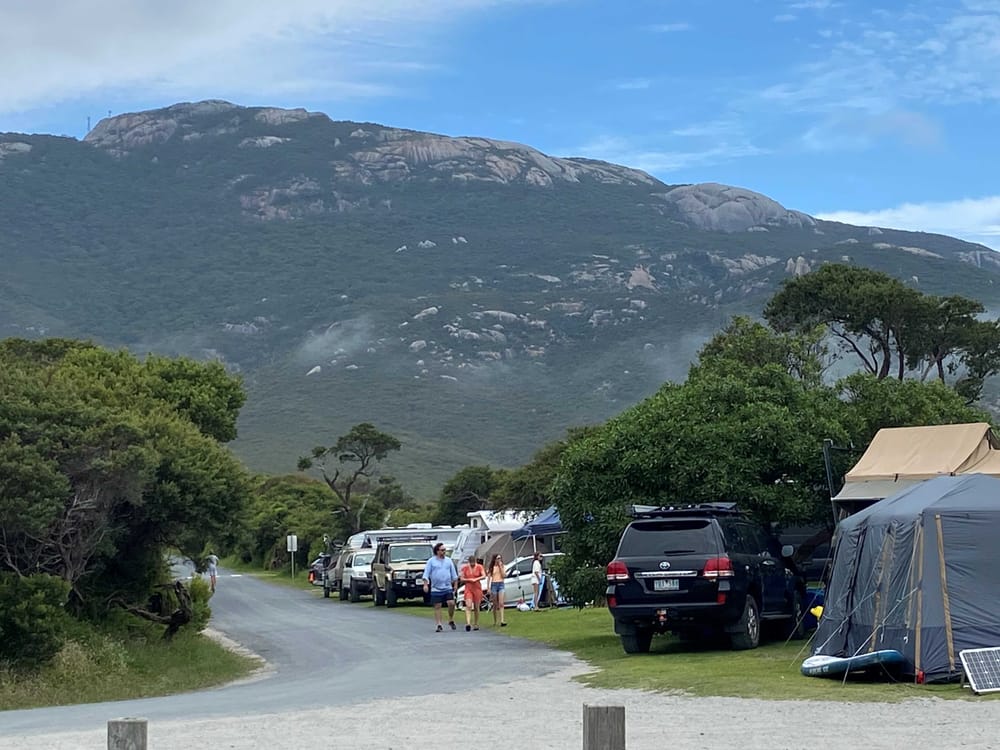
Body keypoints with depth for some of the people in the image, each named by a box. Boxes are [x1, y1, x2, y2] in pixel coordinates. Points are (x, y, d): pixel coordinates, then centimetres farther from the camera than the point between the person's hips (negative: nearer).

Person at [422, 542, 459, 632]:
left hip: (448, 588, 2)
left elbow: (454, 574, 15)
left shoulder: (448, 561, 11)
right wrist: (425, 585, -12)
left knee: (451, 603, -11)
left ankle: (451, 620, 9)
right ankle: (439, 625, 4)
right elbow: (426, 574, -2)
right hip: (436, 588, -2)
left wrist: (456, 584, 10)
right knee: (437, 607, -1)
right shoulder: (431, 561, 2)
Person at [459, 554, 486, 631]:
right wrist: (469, 580, -12)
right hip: (468, 589, 0)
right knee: (468, 606, -16)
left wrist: (476, 579, -26)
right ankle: (468, 623, -26)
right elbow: (462, 579, 4)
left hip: (477, 588, 0)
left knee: (476, 607, 5)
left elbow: (484, 576, -13)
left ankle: (476, 624, 16)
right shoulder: (465, 567, 3)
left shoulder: (479, 567, 0)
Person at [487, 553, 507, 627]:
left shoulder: (502, 566, 9)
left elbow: (504, 575, -3)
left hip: (501, 584, 0)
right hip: (494, 584, 0)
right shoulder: (492, 567, 6)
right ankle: (495, 621, 14)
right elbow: (489, 578, 5)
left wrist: (500, 567, -7)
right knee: (495, 605, 5)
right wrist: (488, 588, -1)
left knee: (501, 603, -13)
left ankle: (502, 621, -22)